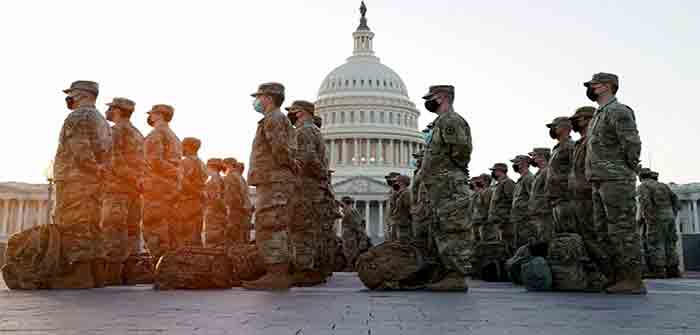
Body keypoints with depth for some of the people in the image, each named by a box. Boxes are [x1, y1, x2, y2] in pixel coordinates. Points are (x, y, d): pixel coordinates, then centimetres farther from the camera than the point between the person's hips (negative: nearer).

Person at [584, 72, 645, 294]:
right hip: (600, 183, 10)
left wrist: (627, 172, -6)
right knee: (605, 231, 9)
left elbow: (632, 144, -14)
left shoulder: (618, 111, -7)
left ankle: (633, 281, -6)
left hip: (616, 181, -10)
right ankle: (618, 276, 14)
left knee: (623, 230, -9)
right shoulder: (598, 116, 23)